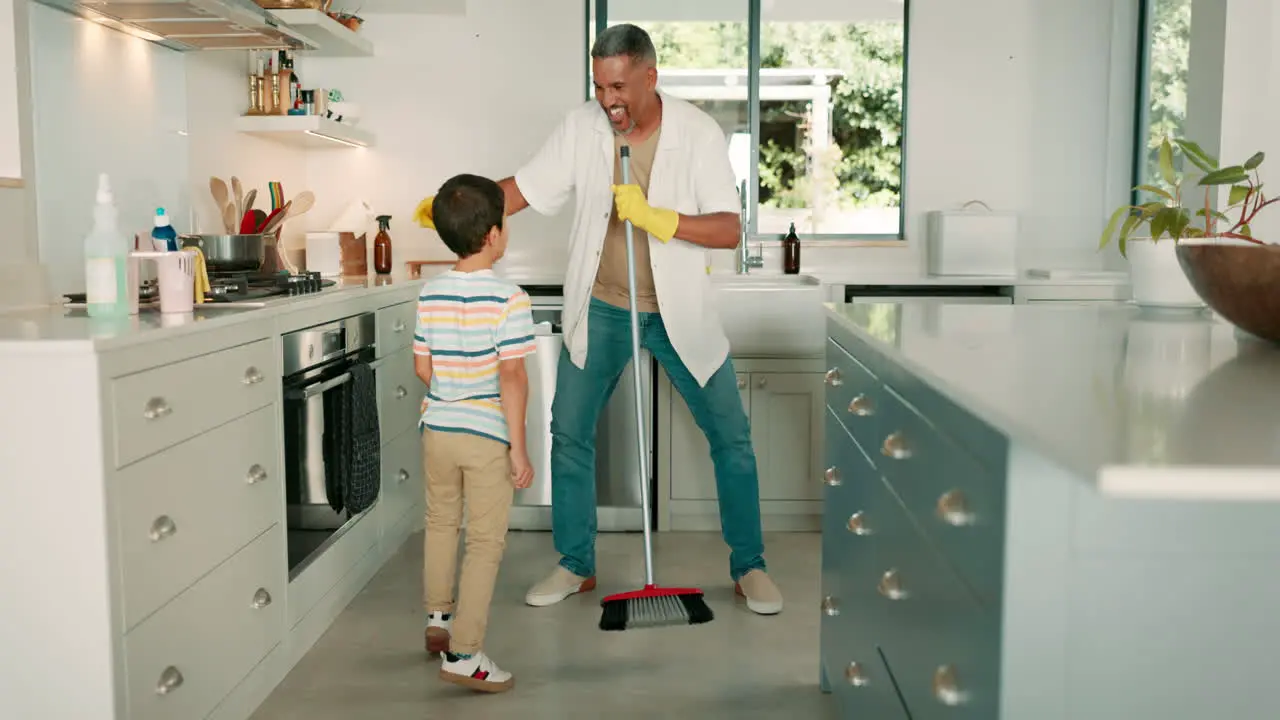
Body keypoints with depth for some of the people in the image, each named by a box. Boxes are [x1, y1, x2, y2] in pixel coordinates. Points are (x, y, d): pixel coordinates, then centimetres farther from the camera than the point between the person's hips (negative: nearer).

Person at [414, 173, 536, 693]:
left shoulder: (430, 294, 1)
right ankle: (463, 653, 4)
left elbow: (423, 368, 5)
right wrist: (519, 449, -13)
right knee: (485, 544, 3)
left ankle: (438, 620, 41)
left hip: (437, 429, 6)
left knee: (440, 524, 23)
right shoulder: (508, 299, -15)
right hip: (487, 435, -6)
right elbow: (511, 378, -18)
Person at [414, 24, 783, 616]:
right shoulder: (582, 128, -8)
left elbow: (729, 229, -19)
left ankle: (749, 567, 19)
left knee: (731, 435, 1)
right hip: (601, 308, 2)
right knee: (569, 433, 5)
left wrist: (655, 217, -33)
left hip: (679, 310, -2)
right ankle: (576, 565, 23)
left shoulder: (697, 133, -15)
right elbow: (522, 189, -5)